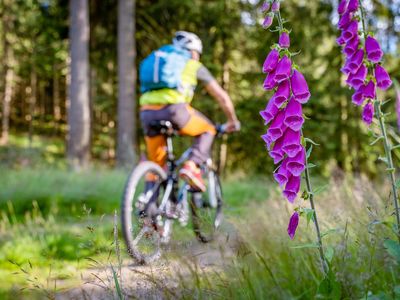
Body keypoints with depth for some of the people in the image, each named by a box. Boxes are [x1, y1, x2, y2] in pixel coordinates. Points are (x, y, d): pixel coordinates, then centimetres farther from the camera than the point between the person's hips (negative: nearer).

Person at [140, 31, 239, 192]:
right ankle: (192, 166, 0)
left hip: (147, 113, 4)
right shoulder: (195, 66, 21)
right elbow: (222, 96, 22)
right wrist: (233, 121, 36)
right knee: (207, 130, 22)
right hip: (173, 109, -4)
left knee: (156, 164, 19)